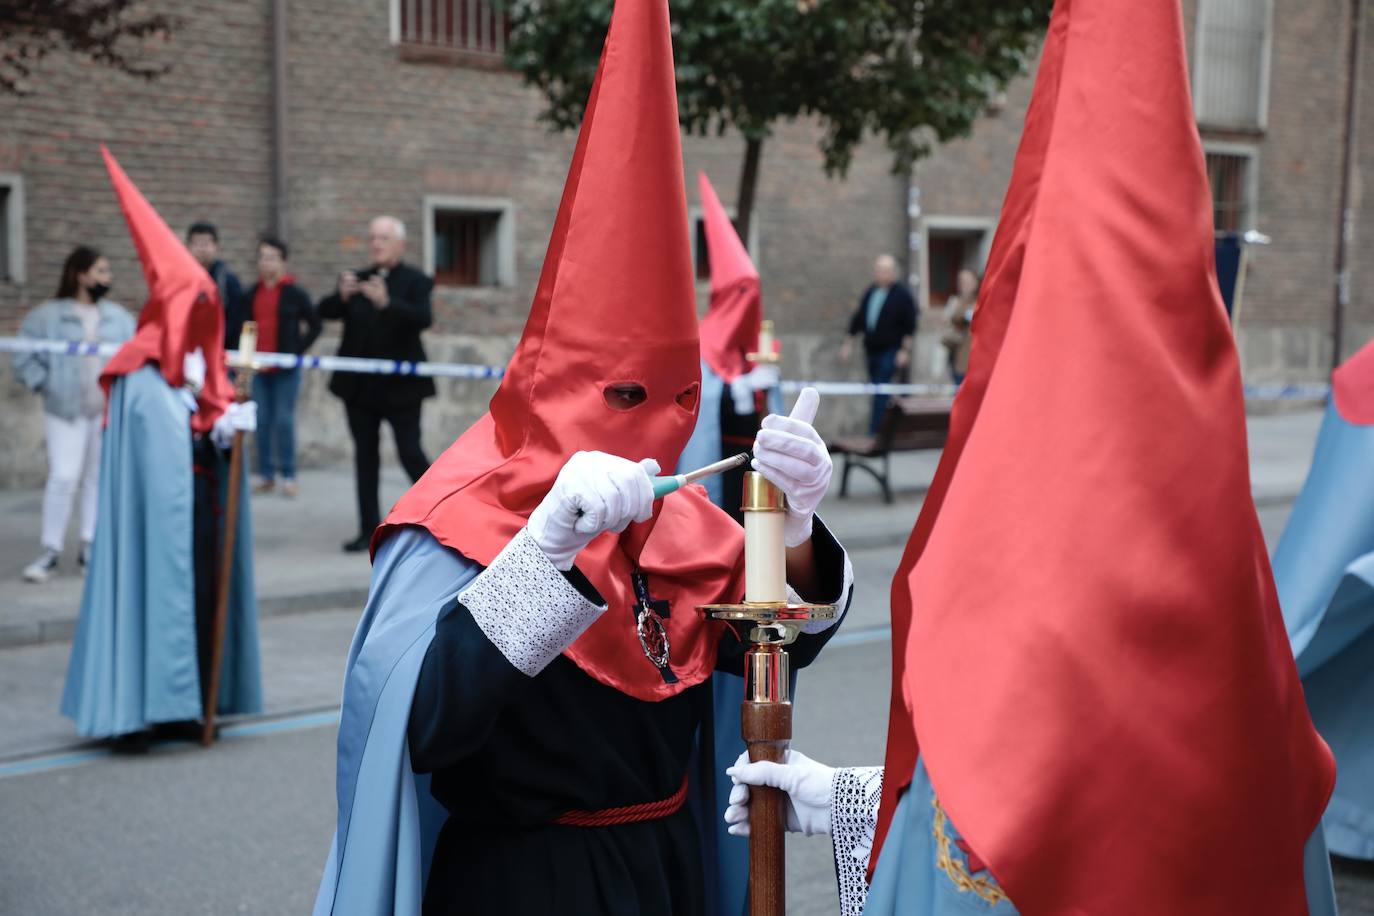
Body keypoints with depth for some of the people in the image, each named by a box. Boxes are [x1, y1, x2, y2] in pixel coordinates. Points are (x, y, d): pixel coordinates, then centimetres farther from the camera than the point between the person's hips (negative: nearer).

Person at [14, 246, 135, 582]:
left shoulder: (119, 317, 5)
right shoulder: (48, 315, -3)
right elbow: (24, 357, -1)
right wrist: (46, 384, -7)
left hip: (110, 411, 3)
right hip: (67, 411, -3)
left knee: (100, 478, 8)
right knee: (63, 478, -8)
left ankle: (91, 548, 18)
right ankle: (50, 552, 1)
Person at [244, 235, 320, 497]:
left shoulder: (294, 294, -2)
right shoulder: (251, 295, 10)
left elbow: (315, 324, 0)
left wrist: (297, 351, -6)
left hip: (285, 367, -4)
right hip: (259, 368, 4)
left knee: (284, 420, -3)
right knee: (262, 421, 5)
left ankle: (289, 476, 4)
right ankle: (266, 475, 12)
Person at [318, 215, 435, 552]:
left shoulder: (415, 281, -4)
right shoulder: (357, 280, 10)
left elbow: (423, 318, -21)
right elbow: (324, 311, 0)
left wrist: (387, 302, -36)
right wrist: (342, 295, -21)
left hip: (400, 384, -5)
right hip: (359, 384, 5)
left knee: (410, 452, -6)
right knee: (365, 456, 7)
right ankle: (369, 530, 12)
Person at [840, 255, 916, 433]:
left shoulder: (902, 294, -6)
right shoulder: (870, 293, 11)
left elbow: (910, 325, -8)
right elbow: (858, 319, 17)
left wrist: (905, 351, -12)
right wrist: (848, 343, 16)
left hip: (891, 351, -6)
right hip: (872, 350, 6)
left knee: (881, 392, -13)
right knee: (877, 390, 10)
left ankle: (874, 431, -13)